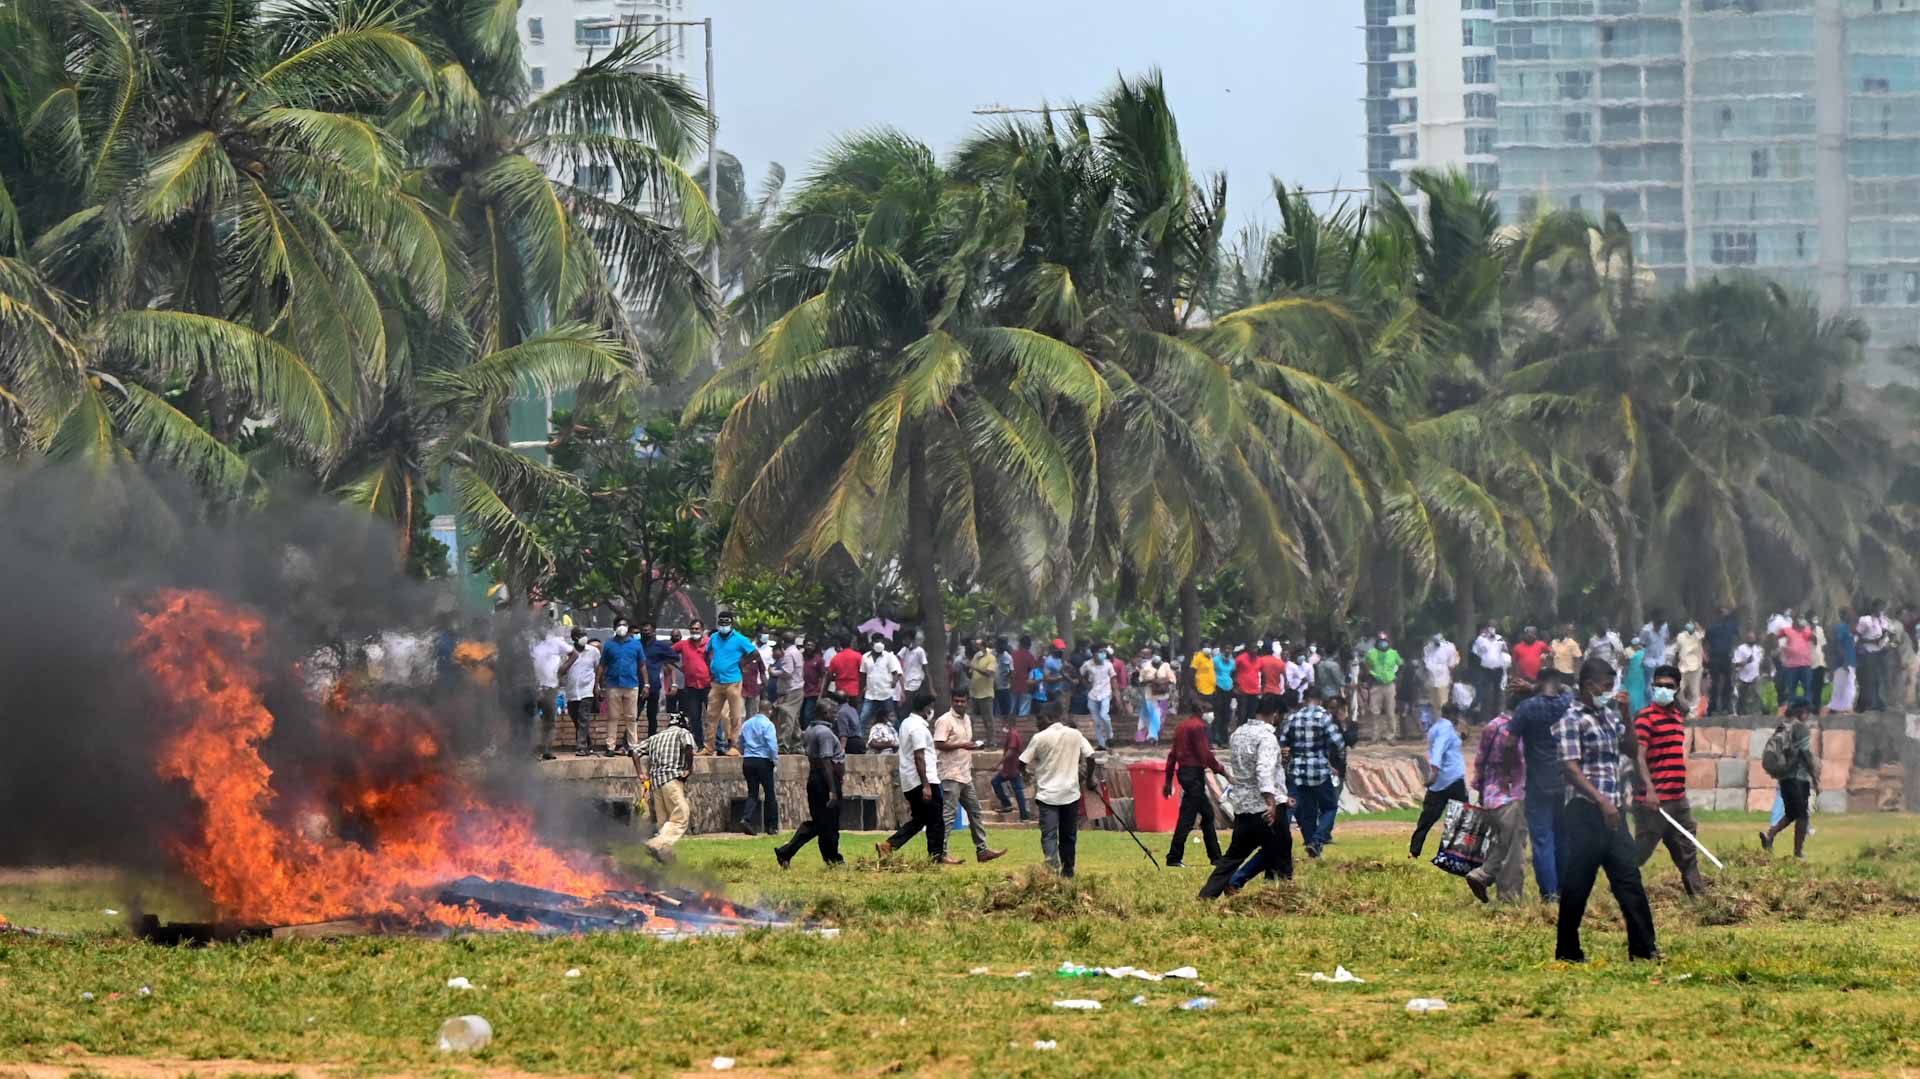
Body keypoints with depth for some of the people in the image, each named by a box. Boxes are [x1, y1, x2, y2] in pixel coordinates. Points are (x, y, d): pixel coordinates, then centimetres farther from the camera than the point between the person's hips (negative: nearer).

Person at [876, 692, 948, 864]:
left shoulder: (906, 723, 14)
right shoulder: (919, 727, -16)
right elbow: (919, 757, -21)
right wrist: (926, 786, -22)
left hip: (909, 783, 10)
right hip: (922, 779, -10)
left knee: (918, 820, 14)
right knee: (935, 820, 0)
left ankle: (889, 845, 4)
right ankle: (936, 855, 4)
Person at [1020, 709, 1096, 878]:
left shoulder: (1040, 738, -6)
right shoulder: (1076, 735, 1)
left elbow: (1022, 763, -2)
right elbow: (1090, 757, 0)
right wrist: (1089, 779, 16)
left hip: (1047, 794, -3)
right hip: (1071, 793, 3)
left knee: (1049, 835, -8)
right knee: (1069, 836, 16)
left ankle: (1053, 869, -27)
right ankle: (1068, 872, 24)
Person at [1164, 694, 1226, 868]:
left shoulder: (1182, 726, 14)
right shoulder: (1198, 726, -12)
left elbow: (1172, 755, 16)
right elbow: (1205, 754, -18)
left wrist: (1168, 781, 18)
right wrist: (1221, 770, -9)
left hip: (1183, 773, 10)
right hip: (1195, 773, -10)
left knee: (1207, 814, 15)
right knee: (1187, 817, -8)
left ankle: (1215, 857, 19)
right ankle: (1174, 858, -8)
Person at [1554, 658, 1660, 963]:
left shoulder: (1608, 716, 16)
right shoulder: (1570, 720, -8)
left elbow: (1630, 750, 21)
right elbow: (1571, 769, -15)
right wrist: (1602, 801, -23)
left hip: (1612, 812, 8)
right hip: (1585, 812, -8)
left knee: (1629, 878, 4)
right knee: (1577, 886, -1)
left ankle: (1644, 947, 5)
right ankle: (1568, 952, 7)